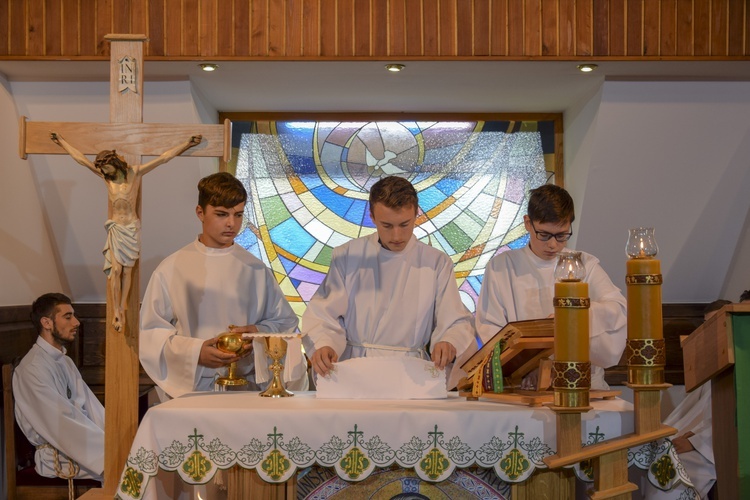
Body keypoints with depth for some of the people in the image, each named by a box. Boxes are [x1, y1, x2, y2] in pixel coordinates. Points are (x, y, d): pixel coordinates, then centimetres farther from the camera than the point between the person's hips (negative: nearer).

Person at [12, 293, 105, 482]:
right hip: (59, 458, -8)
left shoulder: (66, 362, 16)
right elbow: (63, 423, -21)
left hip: (82, 442, 8)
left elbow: (92, 409, 9)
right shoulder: (32, 369, -14)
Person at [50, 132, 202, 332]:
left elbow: (164, 157, -6)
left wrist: (187, 144, -7)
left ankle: (122, 308, 11)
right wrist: (61, 141, 15)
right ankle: (117, 311, -4)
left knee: (127, 270, 2)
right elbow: (80, 158, 10)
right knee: (116, 269, -8)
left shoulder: (135, 172, -4)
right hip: (116, 228, 1)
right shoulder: (106, 176, 3)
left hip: (132, 227, -1)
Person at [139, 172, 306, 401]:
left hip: (249, 384, 4)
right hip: (191, 387, -4)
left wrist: (259, 332, -7)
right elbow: (150, 333, 3)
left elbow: (285, 322, 15)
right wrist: (196, 352, -12)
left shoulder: (256, 271, 12)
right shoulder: (171, 270, 6)